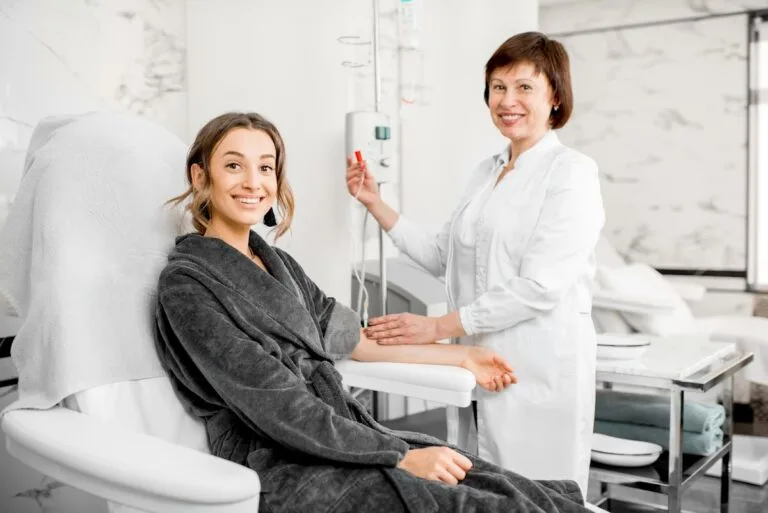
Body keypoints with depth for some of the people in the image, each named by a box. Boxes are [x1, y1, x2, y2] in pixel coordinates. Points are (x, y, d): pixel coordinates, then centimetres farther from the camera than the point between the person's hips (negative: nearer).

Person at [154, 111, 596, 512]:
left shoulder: (277, 263, 14)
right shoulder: (186, 284, -10)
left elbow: (354, 341, 20)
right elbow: (278, 407, -16)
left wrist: (463, 356, 22)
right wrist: (401, 458, -17)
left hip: (349, 438, 7)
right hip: (286, 470, -7)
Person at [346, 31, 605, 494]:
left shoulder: (572, 172, -9)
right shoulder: (486, 172, 14)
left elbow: (540, 287, -18)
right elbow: (444, 258, 15)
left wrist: (437, 327, -18)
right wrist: (376, 204, 9)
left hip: (542, 373, -7)